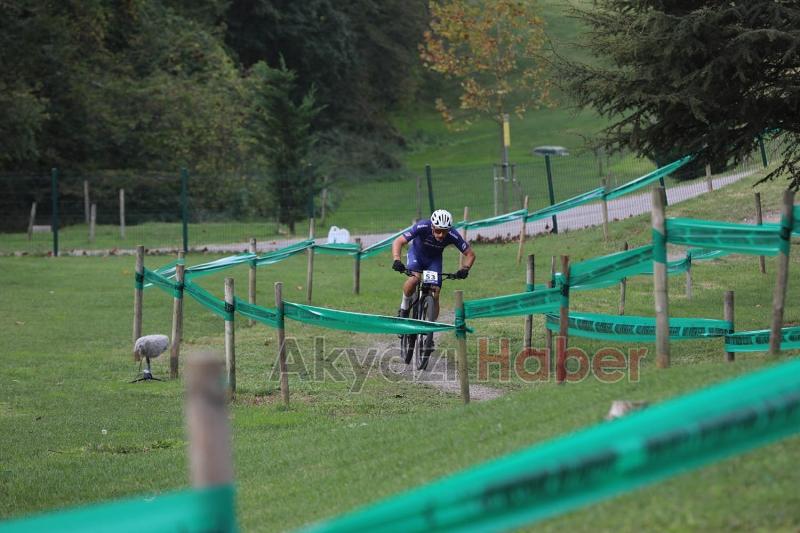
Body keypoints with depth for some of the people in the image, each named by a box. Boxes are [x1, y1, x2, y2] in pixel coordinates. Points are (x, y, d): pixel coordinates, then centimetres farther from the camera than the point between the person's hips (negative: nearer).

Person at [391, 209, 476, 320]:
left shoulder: (453, 235, -31)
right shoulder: (422, 227, -35)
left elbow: (470, 254, -20)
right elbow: (398, 242, -34)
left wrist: (465, 269, -38)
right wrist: (397, 260, -50)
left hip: (434, 259, 2)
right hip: (417, 253, -2)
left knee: (435, 296, -9)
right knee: (414, 279, -31)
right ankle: (404, 308, -6)